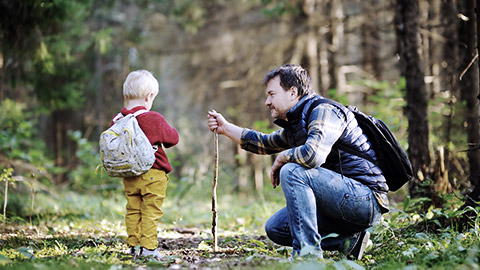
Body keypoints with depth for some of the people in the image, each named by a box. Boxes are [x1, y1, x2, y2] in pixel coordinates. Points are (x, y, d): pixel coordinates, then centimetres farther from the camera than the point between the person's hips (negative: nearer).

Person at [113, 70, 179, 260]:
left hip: (129, 176, 5)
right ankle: (148, 247, -2)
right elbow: (173, 138, -1)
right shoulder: (154, 119, -13)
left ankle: (133, 245, 14)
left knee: (133, 211, 12)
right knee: (150, 212, -1)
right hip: (152, 174, -5)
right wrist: (167, 129, 19)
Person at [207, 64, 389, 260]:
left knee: (292, 171, -25)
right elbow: (265, 143, 34)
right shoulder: (295, 123, 15)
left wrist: (282, 158, -12)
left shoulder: (324, 111, -15)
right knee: (275, 228, 9)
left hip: (366, 199, -10)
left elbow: (312, 155, -33)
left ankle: (307, 251, -24)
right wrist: (226, 128, 28)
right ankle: (347, 240, 4)